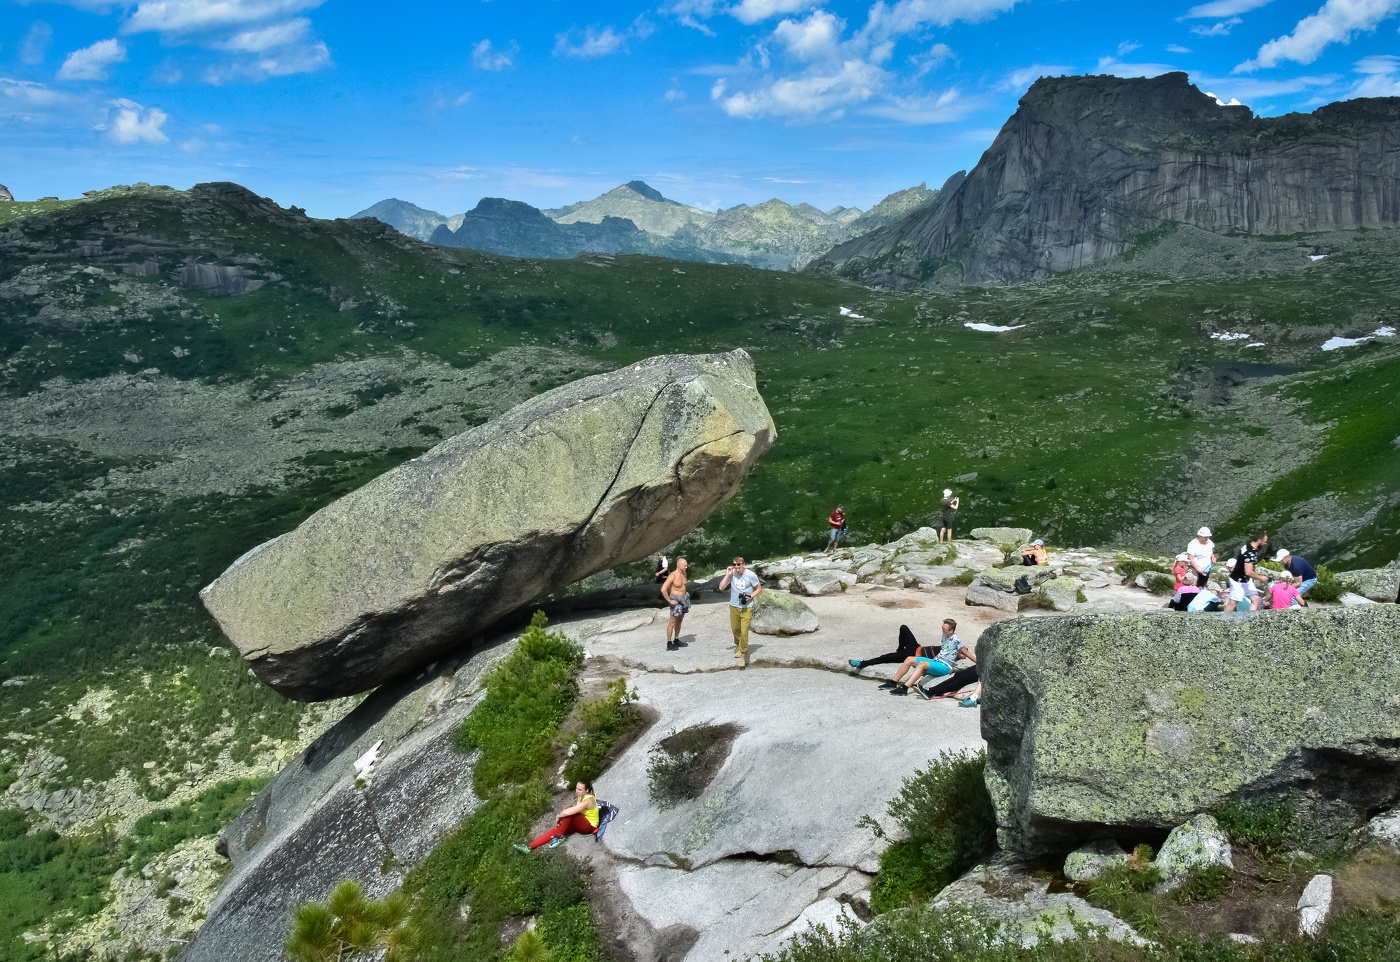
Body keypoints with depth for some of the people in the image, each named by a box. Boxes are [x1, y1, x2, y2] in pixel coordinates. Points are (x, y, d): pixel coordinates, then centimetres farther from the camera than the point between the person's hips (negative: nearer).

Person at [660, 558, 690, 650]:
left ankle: (676, 641, 25)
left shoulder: (684, 573, 4)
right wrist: (669, 600, -19)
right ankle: (669, 644, -1)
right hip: (676, 600, -8)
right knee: (672, 622, -5)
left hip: (683, 599, 8)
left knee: (679, 621, 15)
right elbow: (663, 589, -25)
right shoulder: (673, 576, -20)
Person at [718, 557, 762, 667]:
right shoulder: (732, 574, -4)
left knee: (744, 632, -10)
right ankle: (740, 647, 41)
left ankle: (742, 654, 1)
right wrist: (727, 575, -16)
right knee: (735, 629, 16)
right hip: (734, 606, 4)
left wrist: (751, 596, -15)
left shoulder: (751, 575, -11)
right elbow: (721, 587, -6)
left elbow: (759, 588, 2)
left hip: (746, 608, -4)